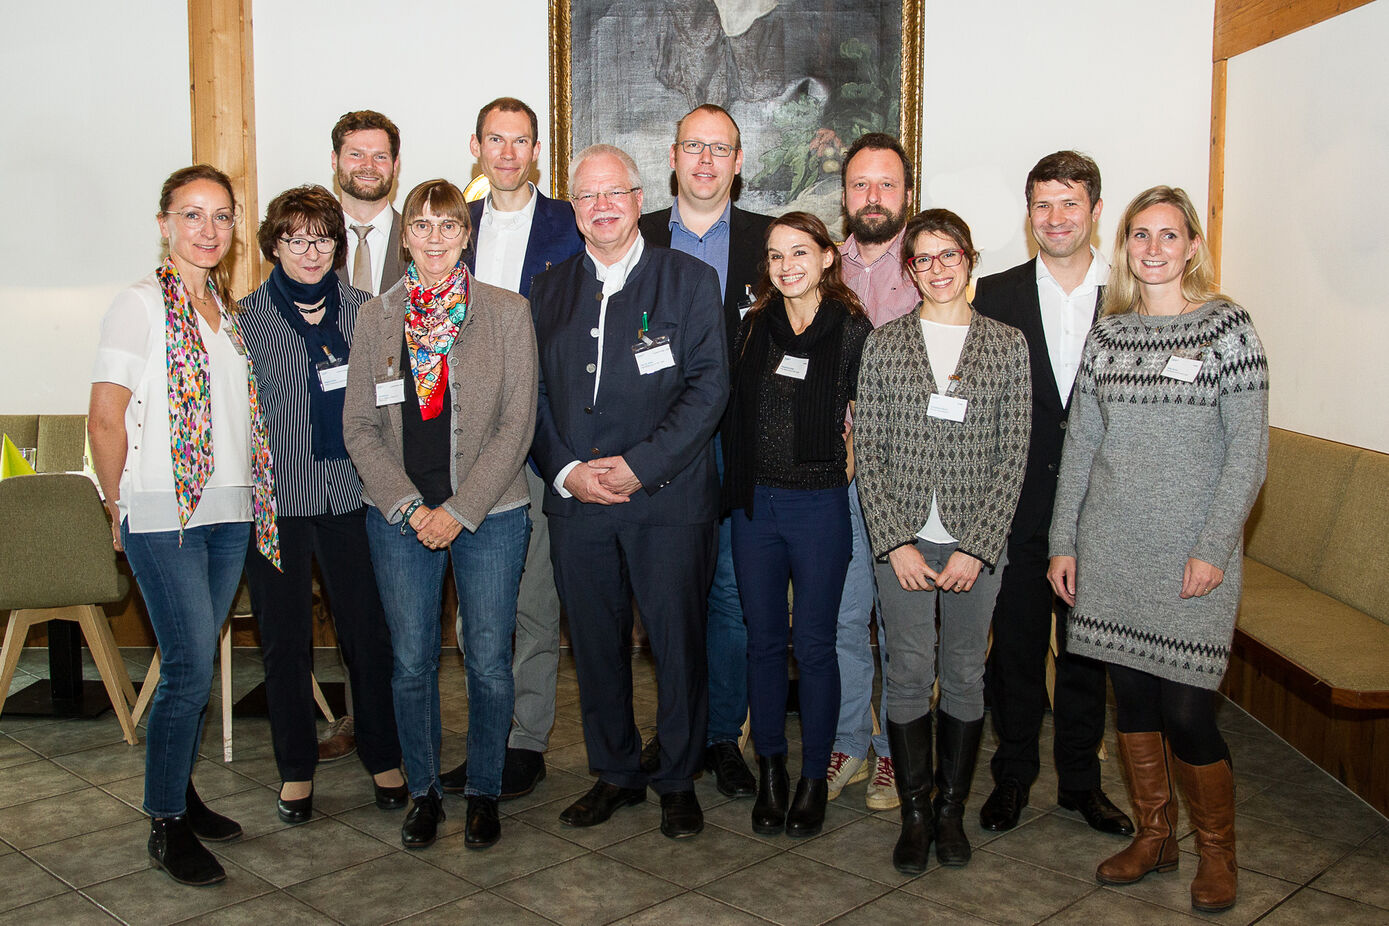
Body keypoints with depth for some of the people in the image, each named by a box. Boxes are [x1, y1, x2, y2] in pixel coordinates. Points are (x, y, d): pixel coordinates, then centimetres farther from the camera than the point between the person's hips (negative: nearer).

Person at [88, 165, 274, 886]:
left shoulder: (226, 309, 14)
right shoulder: (141, 305, -6)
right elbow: (106, 421, -7)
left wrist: (247, 496, 13)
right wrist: (122, 507, -1)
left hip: (229, 512, 6)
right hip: (164, 515, -6)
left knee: (194, 665, 13)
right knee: (190, 669, -6)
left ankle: (181, 794, 27)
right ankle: (166, 825, 9)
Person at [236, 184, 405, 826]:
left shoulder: (363, 310, 6)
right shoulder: (246, 317, 1)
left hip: (352, 496, 1)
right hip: (275, 501, -1)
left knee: (370, 633, 4)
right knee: (285, 640, 9)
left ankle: (383, 757, 24)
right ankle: (295, 768, 26)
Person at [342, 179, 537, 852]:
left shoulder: (507, 313, -1)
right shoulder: (376, 317, 5)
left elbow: (516, 424, -5)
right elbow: (359, 426, 4)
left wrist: (461, 509, -11)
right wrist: (409, 506, -8)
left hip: (488, 513, -1)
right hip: (399, 517, 2)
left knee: (489, 662, 4)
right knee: (411, 661, 8)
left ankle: (484, 792, 24)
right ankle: (424, 791, 27)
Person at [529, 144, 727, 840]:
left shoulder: (690, 280, 3)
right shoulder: (548, 289, 13)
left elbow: (709, 385, -5)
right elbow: (534, 392, 10)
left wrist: (641, 464, -14)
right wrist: (566, 470, -6)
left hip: (669, 499, -3)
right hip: (575, 500, 3)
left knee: (678, 642, 3)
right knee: (595, 643, 11)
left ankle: (678, 780, 21)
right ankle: (615, 773, 29)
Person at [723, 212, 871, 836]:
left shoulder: (853, 330, -4)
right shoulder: (754, 327, 8)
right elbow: (737, 414, 13)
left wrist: (847, 458, -12)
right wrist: (738, 489, 8)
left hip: (819, 504, -3)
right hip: (754, 502, 4)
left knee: (814, 645, 5)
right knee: (763, 640, 11)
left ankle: (814, 778, 20)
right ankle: (770, 770, 25)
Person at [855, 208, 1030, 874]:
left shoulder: (1007, 345, 3)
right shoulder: (884, 344, 4)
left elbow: (1013, 455, -1)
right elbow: (868, 451, 1)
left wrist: (976, 547, -8)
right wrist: (896, 542, -8)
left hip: (976, 543, 0)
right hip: (903, 541, 0)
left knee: (965, 676, 9)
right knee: (908, 676, 4)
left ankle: (952, 808, 25)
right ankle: (915, 814, 19)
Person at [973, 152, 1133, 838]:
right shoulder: (993, 297, 0)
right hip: (1016, 505, -1)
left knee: (1087, 647, 12)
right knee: (1015, 645, 9)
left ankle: (1080, 778, 29)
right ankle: (1013, 775, 26)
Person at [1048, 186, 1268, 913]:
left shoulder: (1227, 328, -4)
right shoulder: (1107, 334, 7)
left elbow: (1249, 451, -6)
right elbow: (1079, 444, 10)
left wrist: (1213, 548, -12)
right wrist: (1063, 541, 6)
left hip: (1190, 554, -4)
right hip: (1111, 549, 4)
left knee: (1186, 712, -3)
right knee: (1130, 695, 11)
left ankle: (1216, 852, 22)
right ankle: (1154, 836, 29)